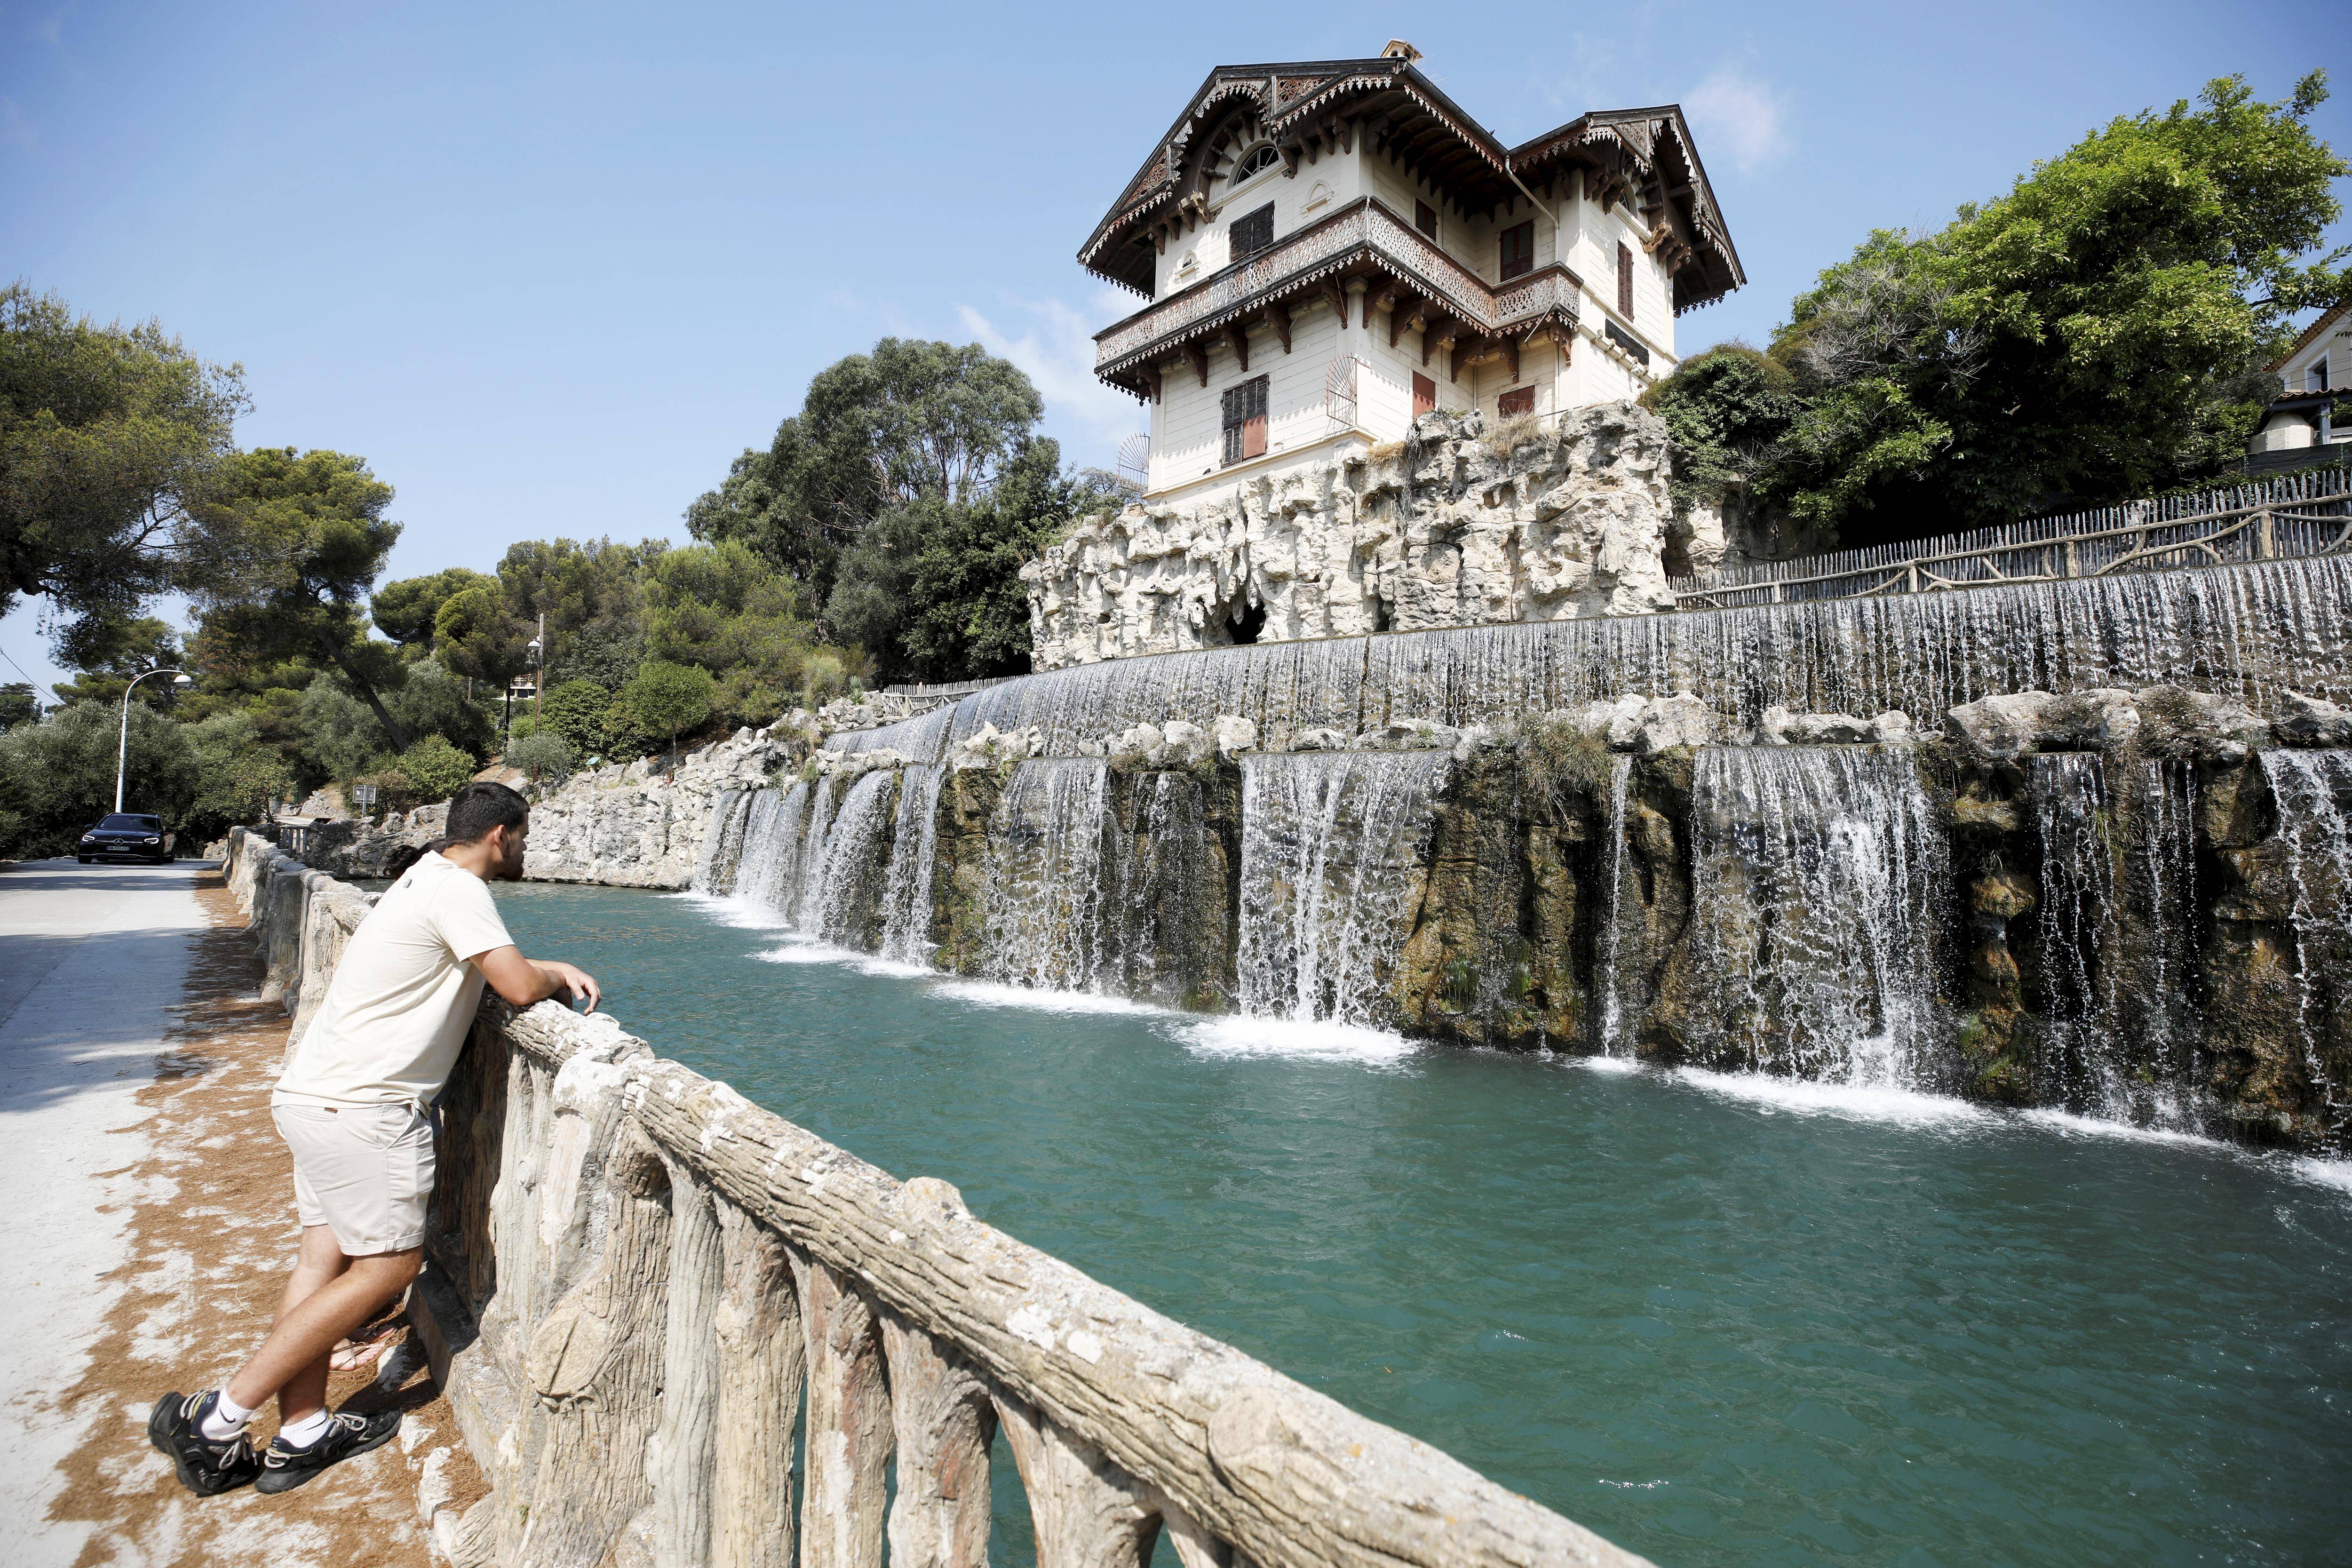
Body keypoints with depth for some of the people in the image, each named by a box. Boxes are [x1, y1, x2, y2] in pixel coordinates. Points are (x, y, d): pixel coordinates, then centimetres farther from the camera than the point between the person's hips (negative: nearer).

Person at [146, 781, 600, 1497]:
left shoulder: (426, 876, 14)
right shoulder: (458, 890, -17)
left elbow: (490, 961, 22)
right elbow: (519, 986, -21)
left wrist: (555, 969, 8)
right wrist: (556, 978, 0)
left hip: (314, 1091, 10)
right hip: (362, 1107, -10)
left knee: (323, 1256, 12)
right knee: (389, 1264, 0)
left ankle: (301, 1434, 19)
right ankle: (215, 1420, 6)